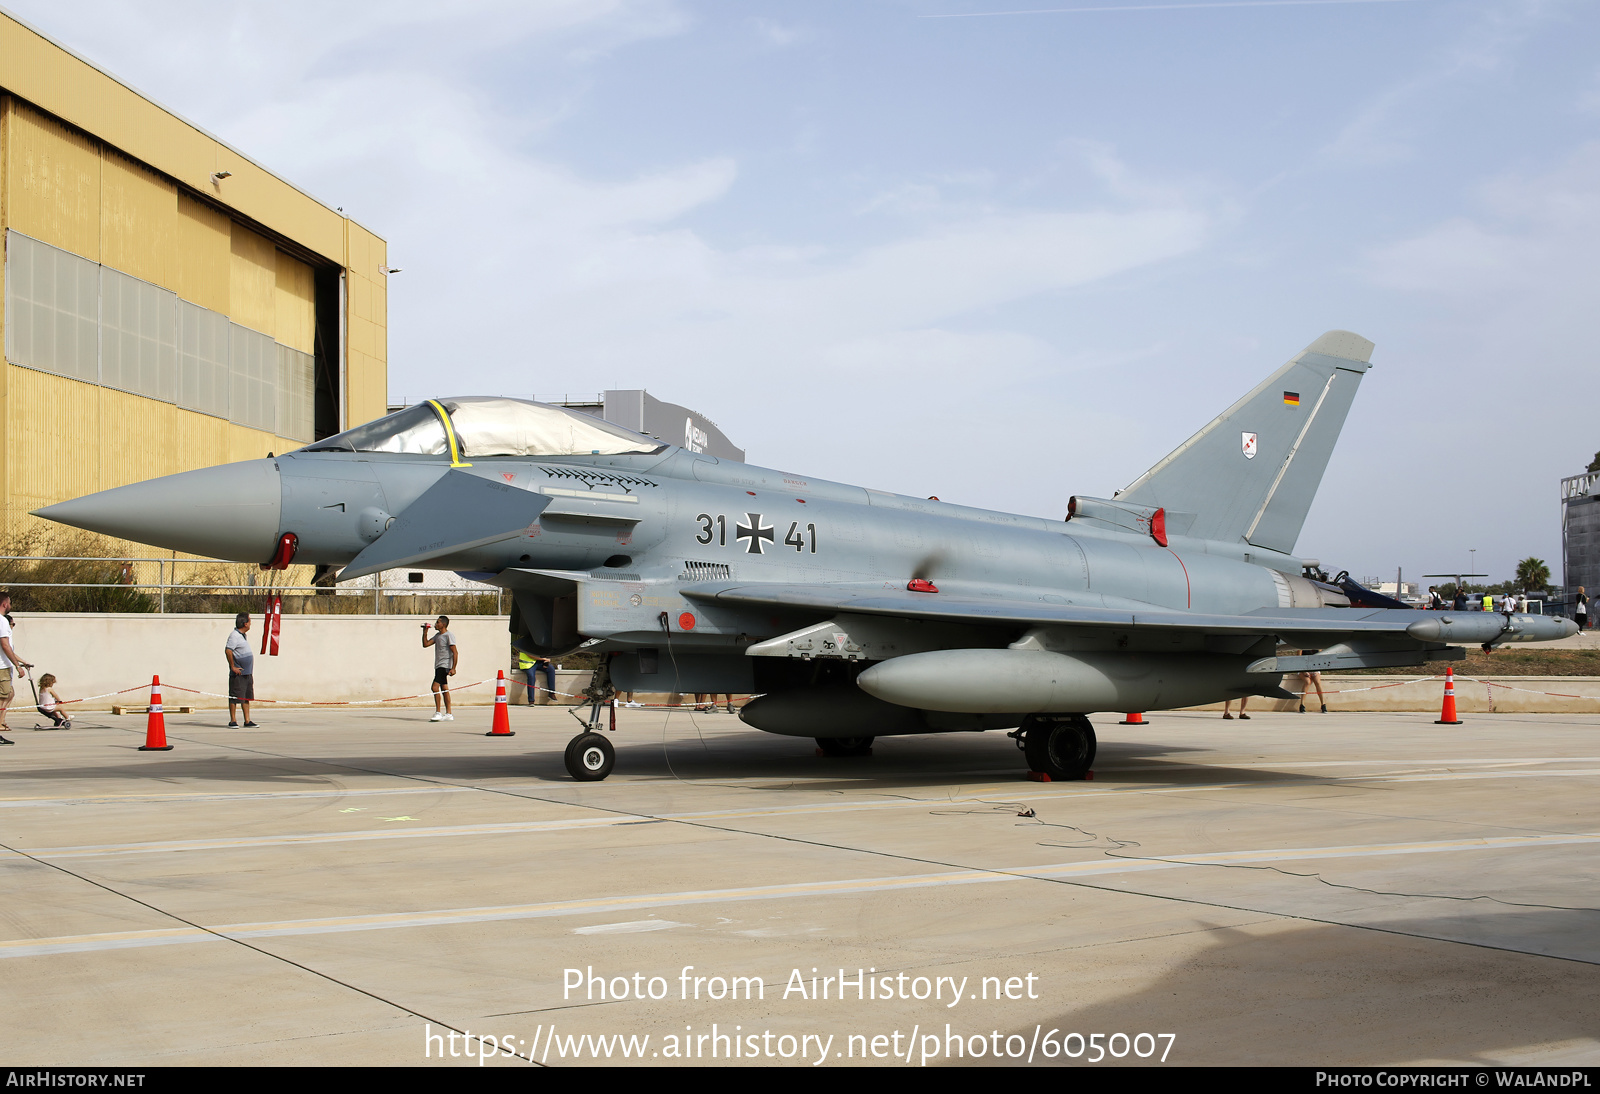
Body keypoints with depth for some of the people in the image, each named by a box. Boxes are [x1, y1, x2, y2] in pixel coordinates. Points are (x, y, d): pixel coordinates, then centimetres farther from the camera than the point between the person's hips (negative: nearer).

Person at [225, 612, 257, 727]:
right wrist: (233, 666, -21)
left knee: (247, 697, 10)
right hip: (238, 674, -9)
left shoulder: (243, 635, 16)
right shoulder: (234, 636, -14)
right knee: (235, 698, -3)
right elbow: (228, 650, -24)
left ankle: (247, 721, 14)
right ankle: (233, 721, 2)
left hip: (247, 673, 9)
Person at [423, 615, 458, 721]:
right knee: (444, 689, 9)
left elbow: (455, 652, -15)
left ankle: (438, 713, -14)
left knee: (435, 687, -16)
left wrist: (453, 668, -20)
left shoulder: (449, 636, -11)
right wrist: (425, 632, 7)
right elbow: (425, 644, 19)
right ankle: (448, 714, 10)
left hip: (444, 666, -9)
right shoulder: (437, 636, 16)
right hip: (438, 666, 9)